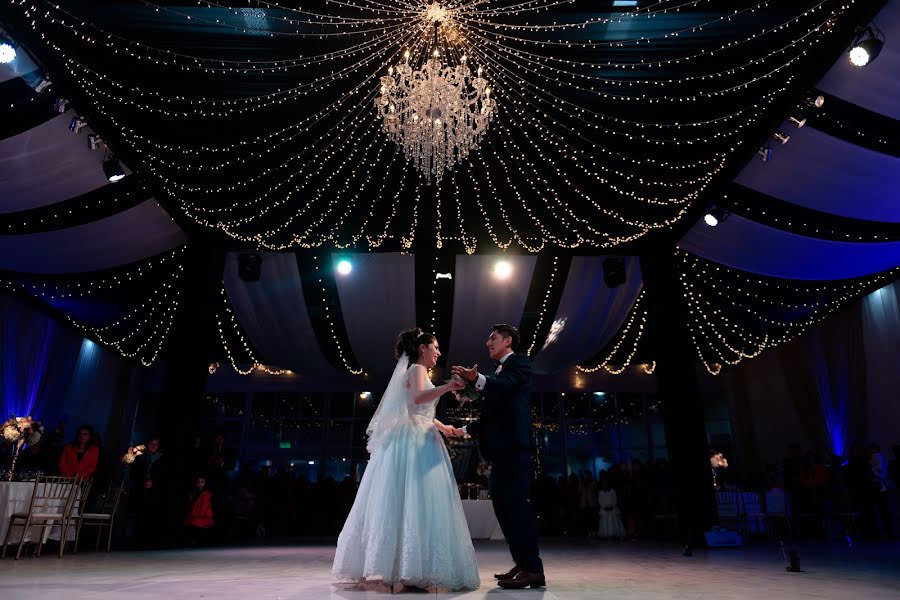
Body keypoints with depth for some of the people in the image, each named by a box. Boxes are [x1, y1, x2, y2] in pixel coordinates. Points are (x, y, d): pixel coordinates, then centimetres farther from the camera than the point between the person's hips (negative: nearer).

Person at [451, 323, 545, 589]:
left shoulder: (519, 362, 1)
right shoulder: (499, 372, 25)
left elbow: (507, 384, -22)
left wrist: (477, 379, -40)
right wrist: (464, 430, 29)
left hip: (513, 445, -10)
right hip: (500, 447, 10)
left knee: (516, 502, -12)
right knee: (502, 502, 10)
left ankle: (533, 569, -7)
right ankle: (522, 563, 17)